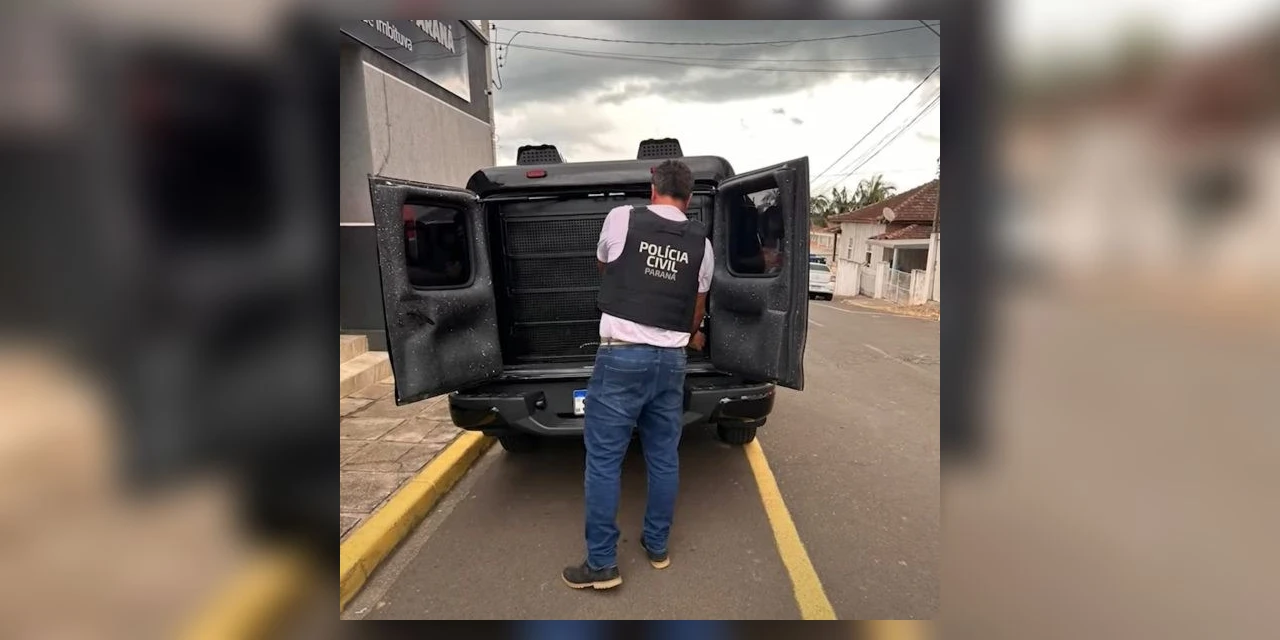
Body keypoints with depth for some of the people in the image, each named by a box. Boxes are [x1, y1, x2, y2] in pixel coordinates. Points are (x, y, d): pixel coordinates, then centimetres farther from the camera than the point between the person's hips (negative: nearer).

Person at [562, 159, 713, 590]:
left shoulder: (620, 219, -2)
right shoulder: (701, 242, 7)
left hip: (622, 355, -4)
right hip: (671, 359, 4)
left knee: (603, 460, 4)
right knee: (664, 458, 15)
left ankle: (602, 564, 11)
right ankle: (657, 547, 29)